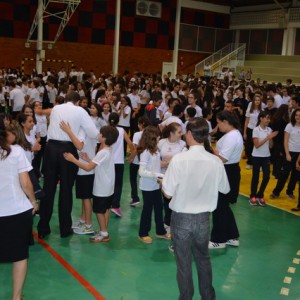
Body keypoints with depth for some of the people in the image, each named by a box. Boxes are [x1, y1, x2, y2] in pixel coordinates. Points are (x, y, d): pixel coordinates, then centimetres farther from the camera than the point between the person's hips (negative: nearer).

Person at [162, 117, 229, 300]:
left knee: (184, 262, 13)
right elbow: (225, 189, 4)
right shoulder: (216, 161, -11)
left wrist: (163, 182, 5)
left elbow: (168, 193, -16)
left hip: (182, 218, -3)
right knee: (203, 259, 24)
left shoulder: (179, 159, -20)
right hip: (203, 218, 3)